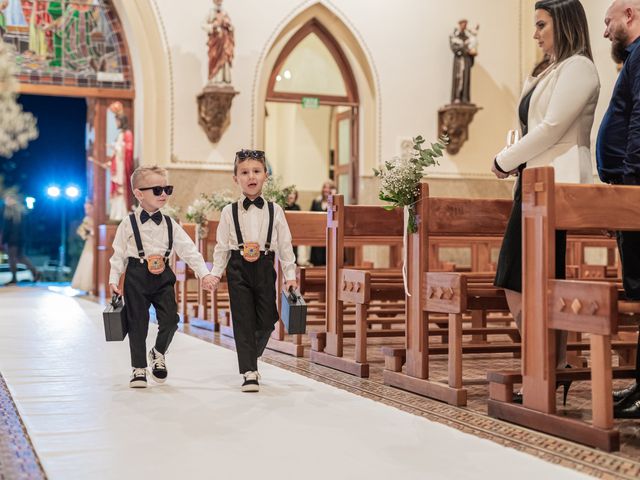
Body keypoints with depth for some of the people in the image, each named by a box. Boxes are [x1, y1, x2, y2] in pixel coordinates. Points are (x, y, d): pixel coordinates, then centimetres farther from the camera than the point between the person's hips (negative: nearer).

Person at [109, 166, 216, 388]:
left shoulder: (170, 225, 5)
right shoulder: (129, 224, -2)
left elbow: (189, 250, 2)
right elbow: (118, 254, 2)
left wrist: (204, 273, -7)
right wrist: (114, 280, -4)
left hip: (163, 277, 2)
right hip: (136, 278, -2)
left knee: (170, 320, -7)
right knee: (137, 324, 3)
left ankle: (158, 353, 22)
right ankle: (139, 369, 18)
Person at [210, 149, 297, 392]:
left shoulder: (274, 210, 4)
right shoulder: (229, 211, 3)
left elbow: (285, 244, 6)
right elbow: (222, 245, 7)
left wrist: (290, 275, 3)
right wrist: (216, 272, 1)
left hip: (264, 267, 1)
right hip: (238, 268, -1)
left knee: (266, 320, 5)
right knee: (243, 320, -4)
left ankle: (250, 357, 32)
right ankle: (250, 372, 0)